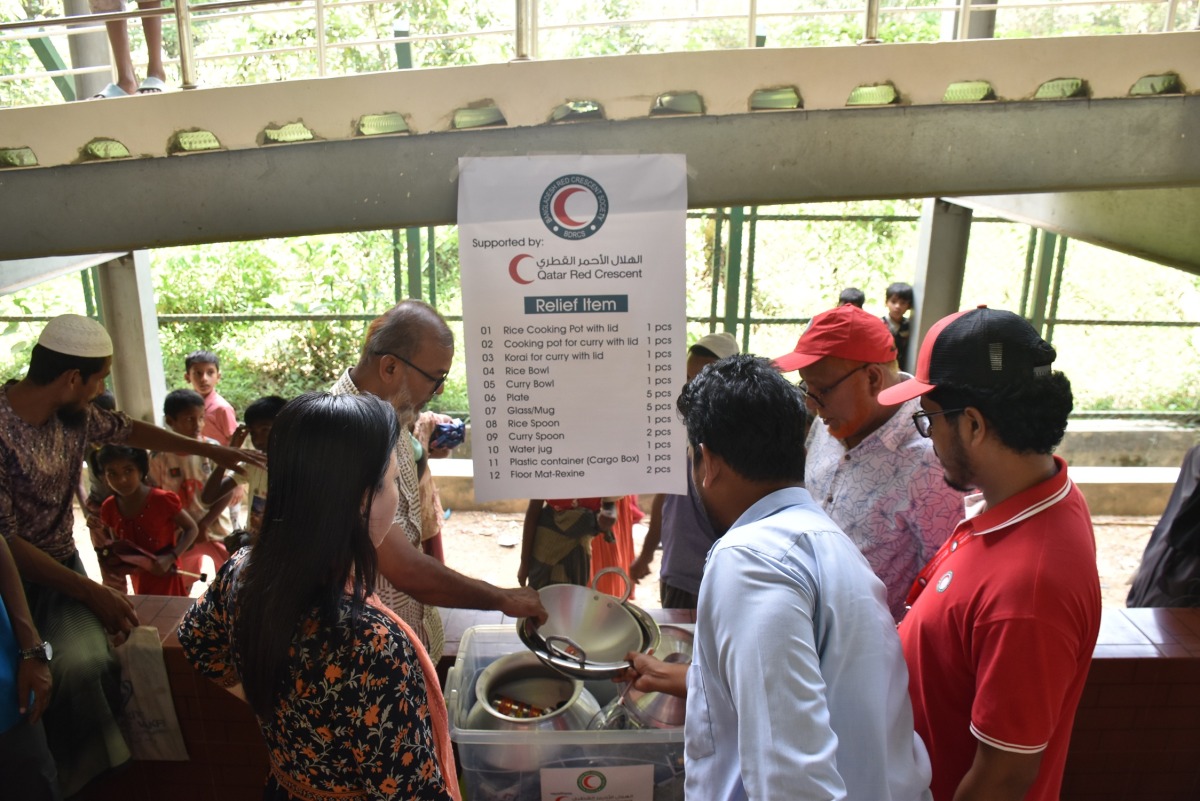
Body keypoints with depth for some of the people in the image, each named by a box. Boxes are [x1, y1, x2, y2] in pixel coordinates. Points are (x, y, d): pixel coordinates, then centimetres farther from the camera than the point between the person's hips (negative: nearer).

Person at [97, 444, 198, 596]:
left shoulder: (162, 499, -21)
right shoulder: (109, 508, -6)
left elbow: (191, 529, -11)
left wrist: (170, 558, -23)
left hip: (166, 577, -5)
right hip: (139, 580, 5)